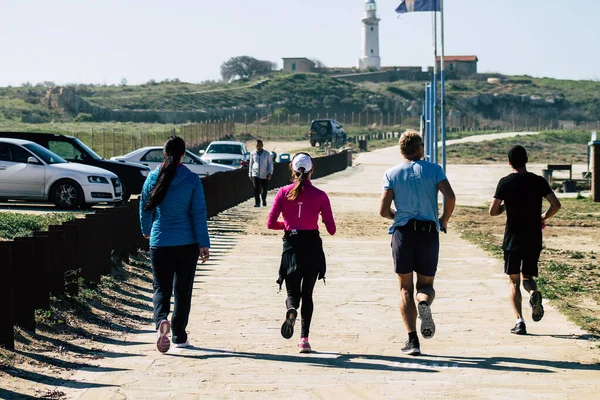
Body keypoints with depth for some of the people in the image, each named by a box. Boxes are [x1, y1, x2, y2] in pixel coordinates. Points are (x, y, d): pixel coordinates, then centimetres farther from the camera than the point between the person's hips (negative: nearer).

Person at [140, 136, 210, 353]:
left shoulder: (154, 177, -1)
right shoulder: (192, 179, -7)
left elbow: (144, 207, 10)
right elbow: (199, 213, -8)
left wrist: (146, 230, 29)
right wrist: (204, 244, -5)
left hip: (160, 242, 0)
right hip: (187, 244, 0)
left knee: (161, 288, 6)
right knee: (183, 290, 13)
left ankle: (161, 320, -23)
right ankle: (179, 336, 18)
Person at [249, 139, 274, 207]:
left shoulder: (267, 153, 2)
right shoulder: (253, 154, 6)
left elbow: (270, 163, 5)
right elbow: (251, 164, 14)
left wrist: (270, 173, -7)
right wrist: (250, 174, 12)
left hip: (265, 175, 0)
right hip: (255, 174, 0)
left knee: (264, 189, 9)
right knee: (256, 189, -13)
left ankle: (264, 200, 34)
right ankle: (257, 202, -10)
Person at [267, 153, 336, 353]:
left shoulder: (283, 193, -2)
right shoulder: (319, 195, -5)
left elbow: (270, 223, -4)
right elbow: (331, 229, -4)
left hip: (291, 245, 0)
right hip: (313, 246, 0)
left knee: (293, 292, 11)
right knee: (307, 293, 13)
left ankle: (291, 309, -26)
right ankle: (304, 338, 4)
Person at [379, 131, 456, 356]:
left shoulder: (391, 174, 5)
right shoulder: (433, 170, 4)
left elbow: (383, 210, -2)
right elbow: (450, 197, -10)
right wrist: (444, 220, 6)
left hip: (403, 231, 0)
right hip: (429, 232, 0)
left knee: (406, 289, 7)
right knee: (426, 283, 13)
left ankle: (412, 340, -4)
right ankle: (425, 302, -25)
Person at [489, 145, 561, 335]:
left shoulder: (505, 182, -4)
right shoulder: (539, 181, 2)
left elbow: (493, 211, -6)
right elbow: (556, 205, -5)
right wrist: (543, 217, 13)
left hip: (513, 239, -2)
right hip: (534, 239, 2)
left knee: (514, 281, 6)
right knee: (527, 277, 17)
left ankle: (519, 321, -7)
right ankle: (534, 293, -19)